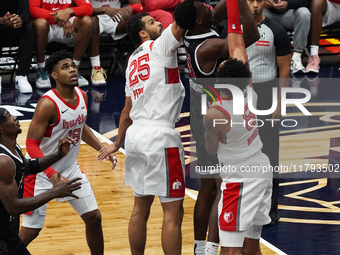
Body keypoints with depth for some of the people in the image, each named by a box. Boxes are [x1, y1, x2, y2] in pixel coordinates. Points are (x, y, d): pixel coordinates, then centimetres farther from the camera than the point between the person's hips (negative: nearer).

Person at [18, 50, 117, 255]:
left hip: (70, 168, 7)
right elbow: (32, 144, -25)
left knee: (94, 217, 8)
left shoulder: (82, 96, -1)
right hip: (42, 172, -7)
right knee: (30, 232, -5)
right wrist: (52, 175, -34)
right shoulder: (48, 104, -25)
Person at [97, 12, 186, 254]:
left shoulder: (133, 60, 19)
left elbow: (128, 110, 25)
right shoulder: (160, 46, -3)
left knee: (141, 207, 15)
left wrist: (118, 143, 34)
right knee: (173, 212, -4)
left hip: (136, 133, 9)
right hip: (160, 134, -9)